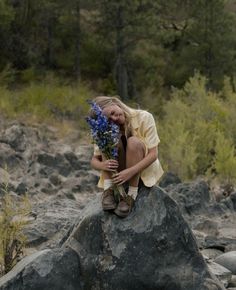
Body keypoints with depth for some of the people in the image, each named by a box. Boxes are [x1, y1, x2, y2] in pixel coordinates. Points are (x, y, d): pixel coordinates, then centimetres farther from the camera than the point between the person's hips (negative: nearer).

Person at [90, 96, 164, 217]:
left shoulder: (144, 118, -18)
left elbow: (153, 154, -21)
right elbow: (94, 160, -8)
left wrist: (130, 171, -36)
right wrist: (102, 165, -34)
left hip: (143, 169, -2)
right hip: (119, 173, 2)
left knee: (133, 142, -31)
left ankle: (131, 194, -28)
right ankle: (108, 189, -27)